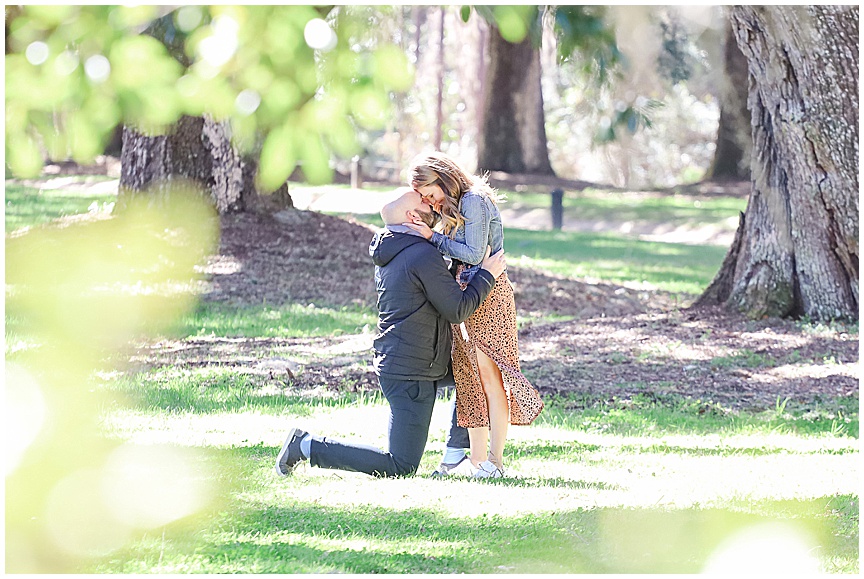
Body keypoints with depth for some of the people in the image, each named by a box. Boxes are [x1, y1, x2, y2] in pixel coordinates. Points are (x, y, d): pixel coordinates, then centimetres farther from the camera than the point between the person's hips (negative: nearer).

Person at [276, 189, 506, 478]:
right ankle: (307, 446, -5)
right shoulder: (425, 257, -19)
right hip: (411, 374, -10)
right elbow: (457, 311, -15)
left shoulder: (386, 256, 9)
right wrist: (487, 275, -5)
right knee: (401, 467, -5)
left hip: (391, 363, 10)